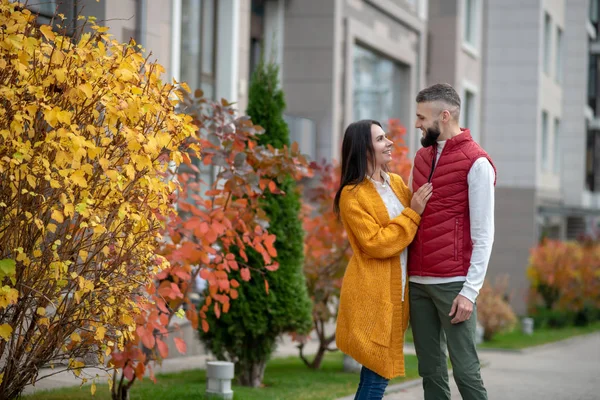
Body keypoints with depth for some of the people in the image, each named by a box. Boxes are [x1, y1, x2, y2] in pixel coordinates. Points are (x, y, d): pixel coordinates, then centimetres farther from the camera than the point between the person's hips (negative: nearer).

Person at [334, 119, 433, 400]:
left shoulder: (397, 183, 11)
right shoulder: (352, 195, -11)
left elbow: (420, 222, 21)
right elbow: (376, 244, -18)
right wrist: (413, 213, -15)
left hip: (396, 292, 7)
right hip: (372, 295, -7)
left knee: (378, 374, 10)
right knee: (376, 375, -8)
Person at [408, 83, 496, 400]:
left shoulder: (476, 163, -6)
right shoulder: (421, 157, 15)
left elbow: (483, 234, -9)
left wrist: (470, 291, -14)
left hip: (453, 285, -6)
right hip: (417, 283, 6)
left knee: (465, 369, -6)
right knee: (430, 370, 8)